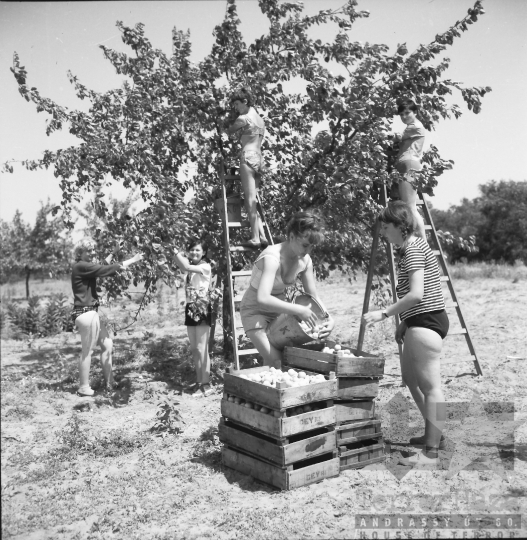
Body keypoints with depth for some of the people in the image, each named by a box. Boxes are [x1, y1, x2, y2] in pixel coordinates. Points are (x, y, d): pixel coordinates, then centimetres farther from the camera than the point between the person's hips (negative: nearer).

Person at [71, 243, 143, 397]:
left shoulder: (85, 268, 16)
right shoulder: (81, 267, -14)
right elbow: (105, 270, -17)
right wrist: (131, 261, -11)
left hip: (91, 312, 10)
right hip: (86, 313, -10)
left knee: (107, 344, 14)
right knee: (88, 351, -1)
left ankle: (109, 383, 21)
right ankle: (83, 388, 11)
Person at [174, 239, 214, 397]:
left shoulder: (206, 267, -9)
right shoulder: (191, 267, 15)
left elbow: (186, 267, -22)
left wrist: (176, 251, -14)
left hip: (202, 309, -8)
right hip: (190, 308, 8)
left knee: (202, 348, -8)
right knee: (194, 349, 11)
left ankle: (206, 384, -4)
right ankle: (199, 382, 19)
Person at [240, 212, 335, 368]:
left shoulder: (305, 260, -9)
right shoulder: (272, 257, -30)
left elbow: (313, 296, -1)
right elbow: (263, 298, -43)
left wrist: (329, 319, -18)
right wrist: (299, 310, -44)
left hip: (278, 310, 7)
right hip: (255, 310, -7)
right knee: (276, 362, -18)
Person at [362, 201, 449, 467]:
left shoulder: (413, 248, -15)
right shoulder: (412, 246, 16)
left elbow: (416, 294, -24)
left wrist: (384, 313, -22)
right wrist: (403, 323, 18)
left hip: (425, 321, -11)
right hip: (421, 321, 11)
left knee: (430, 385, -8)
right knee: (411, 378, 19)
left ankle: (431, 452, -3)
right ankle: (434, 435, 31)